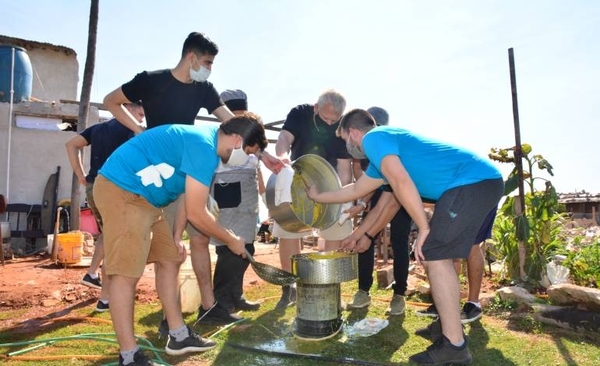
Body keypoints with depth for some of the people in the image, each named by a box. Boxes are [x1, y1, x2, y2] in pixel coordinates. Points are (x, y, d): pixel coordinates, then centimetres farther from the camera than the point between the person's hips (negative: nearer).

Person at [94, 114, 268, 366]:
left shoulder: (204, 140, 10)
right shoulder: (204, 146, -23)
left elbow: (188, 199, 15)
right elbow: (196, 213, -21)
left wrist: (176, 237, 14)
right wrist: (232, 240, -8)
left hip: (142, 196, 11)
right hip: (121, 190, -11)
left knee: (169, 260, 10)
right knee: (126, 273, -10)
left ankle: (179, 336, 20)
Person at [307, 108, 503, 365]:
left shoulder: (373, 138, -5)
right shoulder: (386, 142, 26)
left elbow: (401, 182, -20)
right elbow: (355, 190, 36)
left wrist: (424, 229, -13)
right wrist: (318, 196, 46)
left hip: (472, 183, -10)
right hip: (483, 182, 10)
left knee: (434, 256, -8)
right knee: (437, 253, 17)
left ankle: (454, 345, -2)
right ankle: (449, 323, 27)